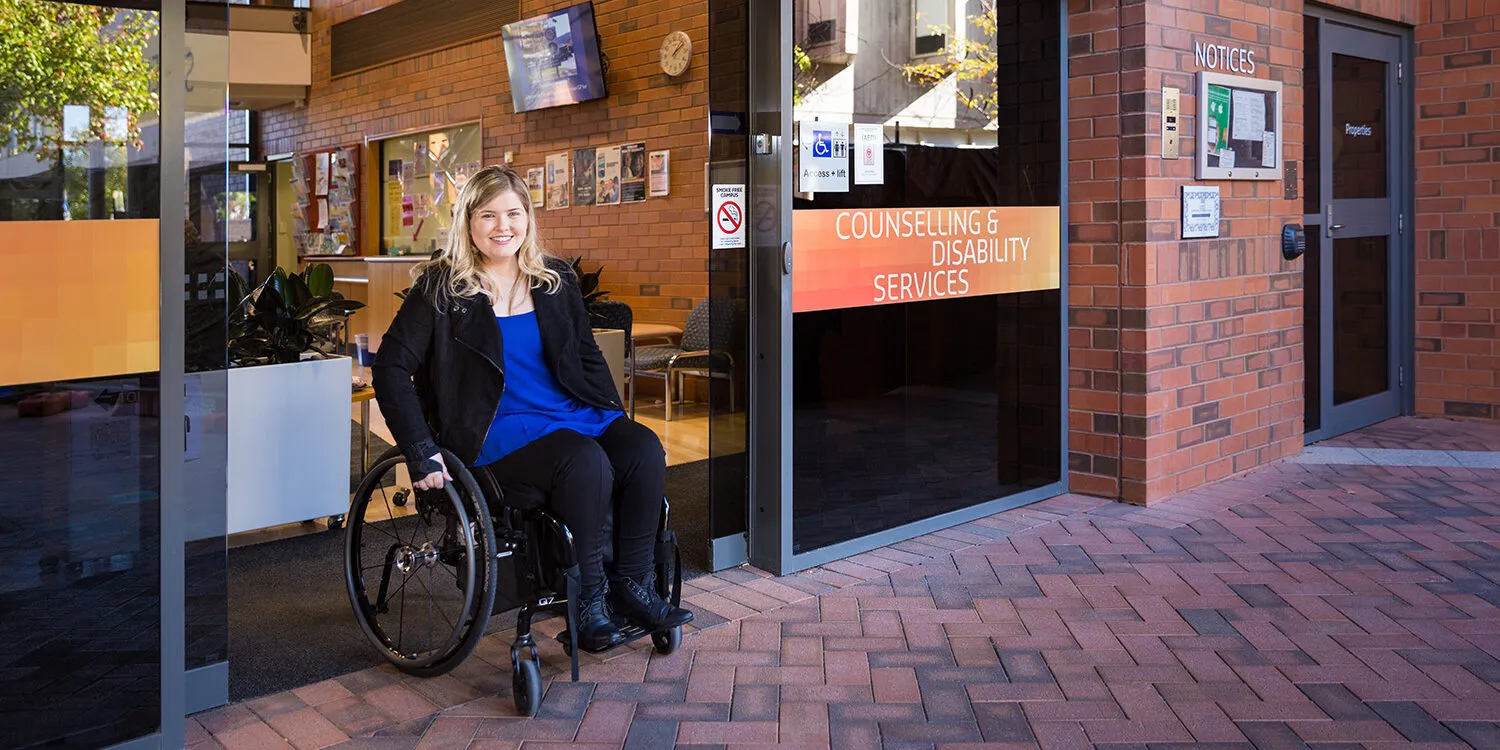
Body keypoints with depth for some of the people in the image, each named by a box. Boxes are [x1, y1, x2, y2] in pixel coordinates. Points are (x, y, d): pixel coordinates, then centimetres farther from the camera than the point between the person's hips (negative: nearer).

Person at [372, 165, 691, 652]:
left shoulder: (556, 281, 14)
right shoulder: (441, 288, -1)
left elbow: (588, 356, 21)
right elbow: (391, 369, -5)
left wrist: (617, 420, 8)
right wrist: (422, 453, -14)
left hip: (573, 413, 5)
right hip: (497, 433, -5)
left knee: (644, 449, -23)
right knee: (585, 462, -33)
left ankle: (632, 584, -10)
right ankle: (588, 598, -15)